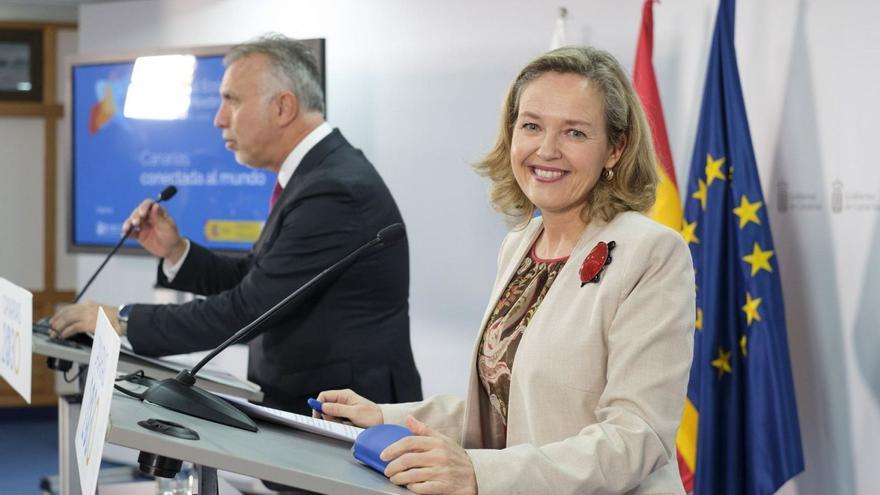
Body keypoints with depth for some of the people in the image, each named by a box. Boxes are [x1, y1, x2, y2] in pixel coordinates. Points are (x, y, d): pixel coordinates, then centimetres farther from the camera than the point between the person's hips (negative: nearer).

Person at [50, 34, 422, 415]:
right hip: (303, 401, 9)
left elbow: (247, 308, -22)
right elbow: (250, 279, 17)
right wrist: (175, 251, 1)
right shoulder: (318, 174, 10)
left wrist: (123, 320, -15)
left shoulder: (336, 191, -22)